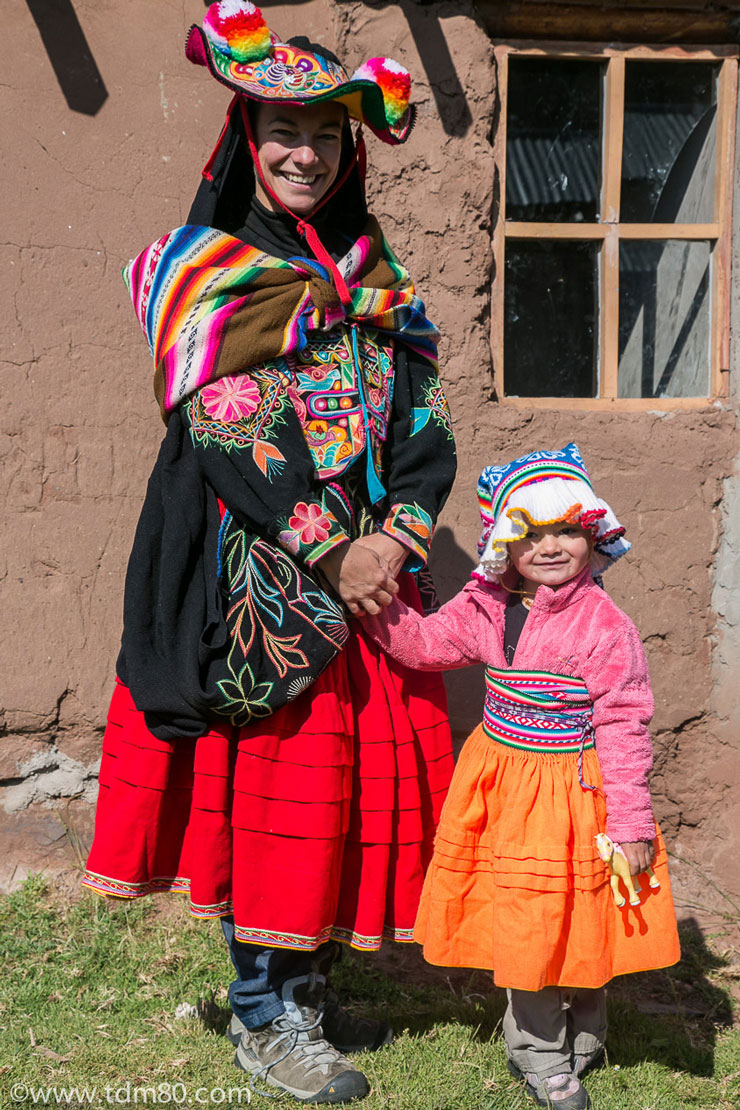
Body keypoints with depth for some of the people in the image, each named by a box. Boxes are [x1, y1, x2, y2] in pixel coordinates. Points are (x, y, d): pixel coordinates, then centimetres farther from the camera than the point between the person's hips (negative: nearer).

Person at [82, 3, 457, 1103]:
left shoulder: (376, 278, 14)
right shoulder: (204, 271, -2)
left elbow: (425, 420, 8)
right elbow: (221, 429, -13)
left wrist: (398, 533, -10)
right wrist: (329, 550, -17)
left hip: (372, 562, 6)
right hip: (260, 572, -5)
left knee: (359, 769, 9)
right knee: (275, 771, -2)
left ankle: (308, 985, 26)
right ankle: (263, 1014, 14)